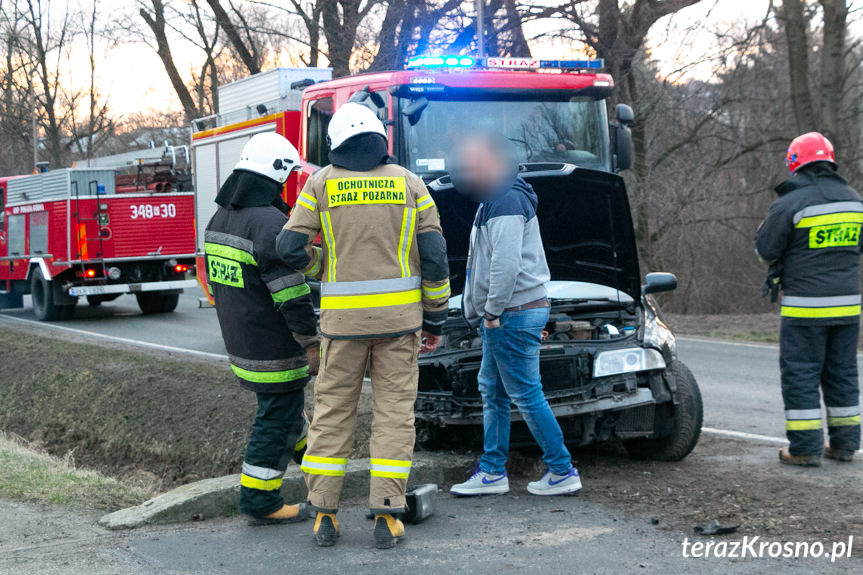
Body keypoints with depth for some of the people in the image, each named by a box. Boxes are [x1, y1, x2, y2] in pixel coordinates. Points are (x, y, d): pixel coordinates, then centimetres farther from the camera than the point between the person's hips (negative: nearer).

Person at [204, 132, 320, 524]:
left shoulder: (219, 219, 8)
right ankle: (260, 501, 7)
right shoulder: (270, 223, -22)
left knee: (283, 400, 28)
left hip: (239, 340, 9)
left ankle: (306, 448, 47)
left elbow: (216, 284, 17)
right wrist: (312, 342, -15)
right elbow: (291, 295, -23)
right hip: (273, 344, -9)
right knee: (277, 417, 1)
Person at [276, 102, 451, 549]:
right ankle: (386, 516, 3)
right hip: (399, 316, 0)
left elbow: (291, 246, -3)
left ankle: (324, 514, 10)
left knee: (332, 409, 9)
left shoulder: (322, 182, 1)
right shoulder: (408, 183, 3)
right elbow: (433, 255, 0)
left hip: (343, 316, 0)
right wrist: (435, 318, 7)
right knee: (394, 410, 5)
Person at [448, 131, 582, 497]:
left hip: (514, 314, -11)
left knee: (526, 395, -5)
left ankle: (562, 472, 3)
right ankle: (492, 472, 20)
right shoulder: (494, 201, 19)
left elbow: (507, 263, -25)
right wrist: (485, 313, 19)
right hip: (501, 316, 11)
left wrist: (493, 310, -20)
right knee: (492, 393, 13)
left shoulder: (506, 202, -16)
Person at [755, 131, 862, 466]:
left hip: (805, 307, -6)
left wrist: (779, 213, 11)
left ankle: (805, 448, 0)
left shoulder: (790, 204, -12)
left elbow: (765, 250, -4)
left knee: (801, 375, 0)